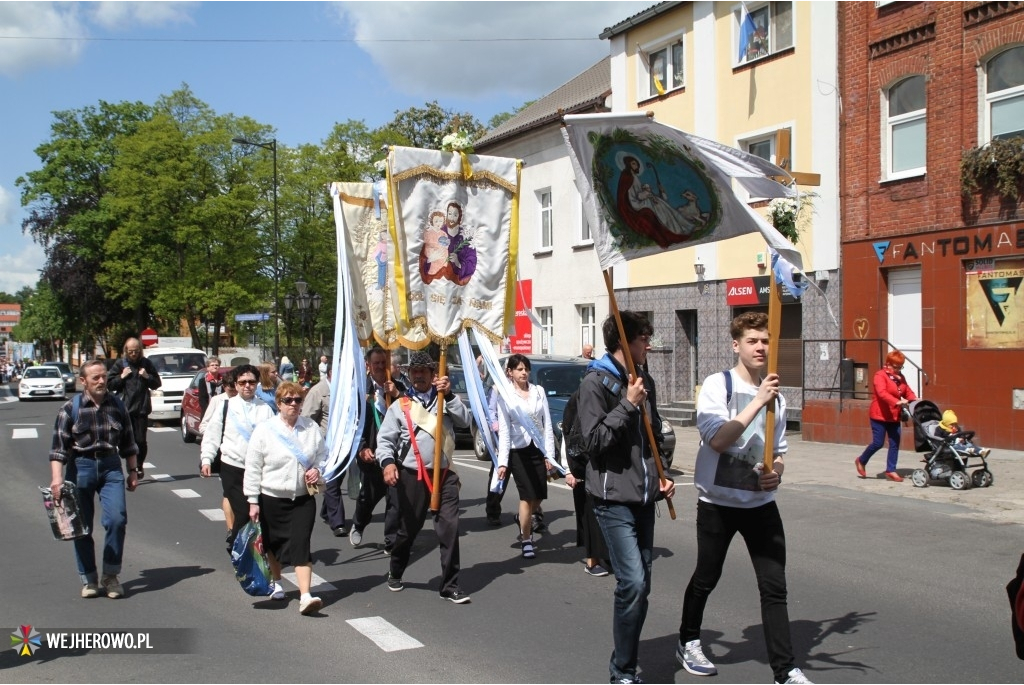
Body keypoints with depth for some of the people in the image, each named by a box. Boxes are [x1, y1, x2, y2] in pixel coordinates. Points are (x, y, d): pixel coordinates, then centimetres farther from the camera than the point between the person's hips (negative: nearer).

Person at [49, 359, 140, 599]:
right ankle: (88, 579, 19)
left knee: (117, 519, -12)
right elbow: (59, 446, -8)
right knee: (82, 526, 5)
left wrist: (132, 471, 12)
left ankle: (110, 576, 3)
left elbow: (128, 442, 13)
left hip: (111, 467, 1)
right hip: (80, 468, -1)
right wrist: (56, 478, -17)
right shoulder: (70, 409, -4)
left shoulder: (117, 406, 5)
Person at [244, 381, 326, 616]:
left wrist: (317, 469, -9)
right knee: (273, 543, 17)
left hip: (303, 498, 0)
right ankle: (276, 583, 42)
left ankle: (305, 597, -14)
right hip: (272, 498, 0)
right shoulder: (264, 430, -8)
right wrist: (253, 501, -7)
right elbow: (253, 468, -6)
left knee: (301, 545, -10)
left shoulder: (312, 428, -1)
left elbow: (323, 455, 13)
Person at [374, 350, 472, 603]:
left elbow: (465, 420, -5)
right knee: (408, 529, 11)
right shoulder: (400, 405, 3)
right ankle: (395, 574, 35)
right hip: (413, 475, -1)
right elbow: (385, 438, -3)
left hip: (444, 474, 1)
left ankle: (450, 586, 3)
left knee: (449, 528, -5)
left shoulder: (446, 400, 10)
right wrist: (388, 462, -20)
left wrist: (449, 395, -14)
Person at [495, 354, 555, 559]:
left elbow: (547, 424, 4)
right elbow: (504, 431, -6)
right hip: (518, 451, -3)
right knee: (527, 496, -7)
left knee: (539, 496, 7)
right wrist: (502, 461, -11)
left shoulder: (539, 391, 4)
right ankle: (526, 540, 9)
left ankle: (524, 520, 40)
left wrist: (550, 453, -2)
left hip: (538, 449, 3)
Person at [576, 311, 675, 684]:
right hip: (614, 498, -8)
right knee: (633, 582, -15)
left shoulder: (643, 380, 14)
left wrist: (661, 474, 13)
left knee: (640, 583, 10)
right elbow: (594, 440, -16)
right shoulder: (596, 382, -9)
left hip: (644, 498, 8)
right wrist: (628, 404, -17)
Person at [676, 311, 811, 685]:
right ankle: (688, 643, 35)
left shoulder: (774, 393, 7)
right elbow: (718, 439, -24)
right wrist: (758, 401, -28)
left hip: (761, 502, 4)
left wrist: (776, 471, -5)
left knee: (774, 587, 1)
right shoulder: (717, 385, -10)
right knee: (706, 579, 12)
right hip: (718, 502, -4)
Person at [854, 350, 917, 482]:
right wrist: (897, 402, -39)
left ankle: (891, 470, 11)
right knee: (878, 443, -5)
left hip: (894, 416, 7)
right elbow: (882, 393, -26)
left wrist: (914, 401, -12)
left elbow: (908, 391, 10)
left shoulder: (900, 377, 13)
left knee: (895, 444, 3)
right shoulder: (880, 375, -12)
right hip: (879, 415, -7)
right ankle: (861, 461, 18)